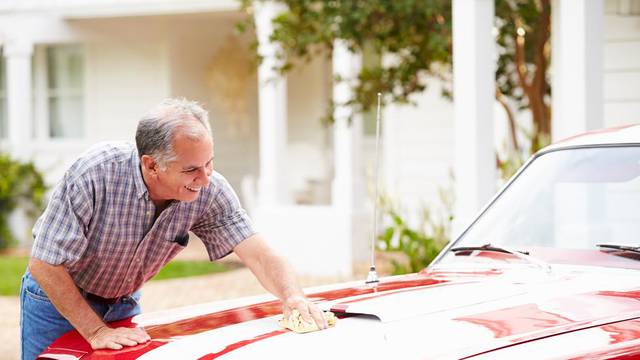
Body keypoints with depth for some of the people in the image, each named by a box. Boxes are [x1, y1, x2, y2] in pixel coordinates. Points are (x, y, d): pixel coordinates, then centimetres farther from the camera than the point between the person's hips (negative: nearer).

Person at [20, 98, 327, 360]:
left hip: (123, 302, 4)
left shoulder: (209, 191, -23)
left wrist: (292, 297, -41)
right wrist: (96, 332, -28)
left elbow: (258, 254, -21)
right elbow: (46, 265, -27)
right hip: (57, 298, -3)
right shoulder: (94, 174, -34)